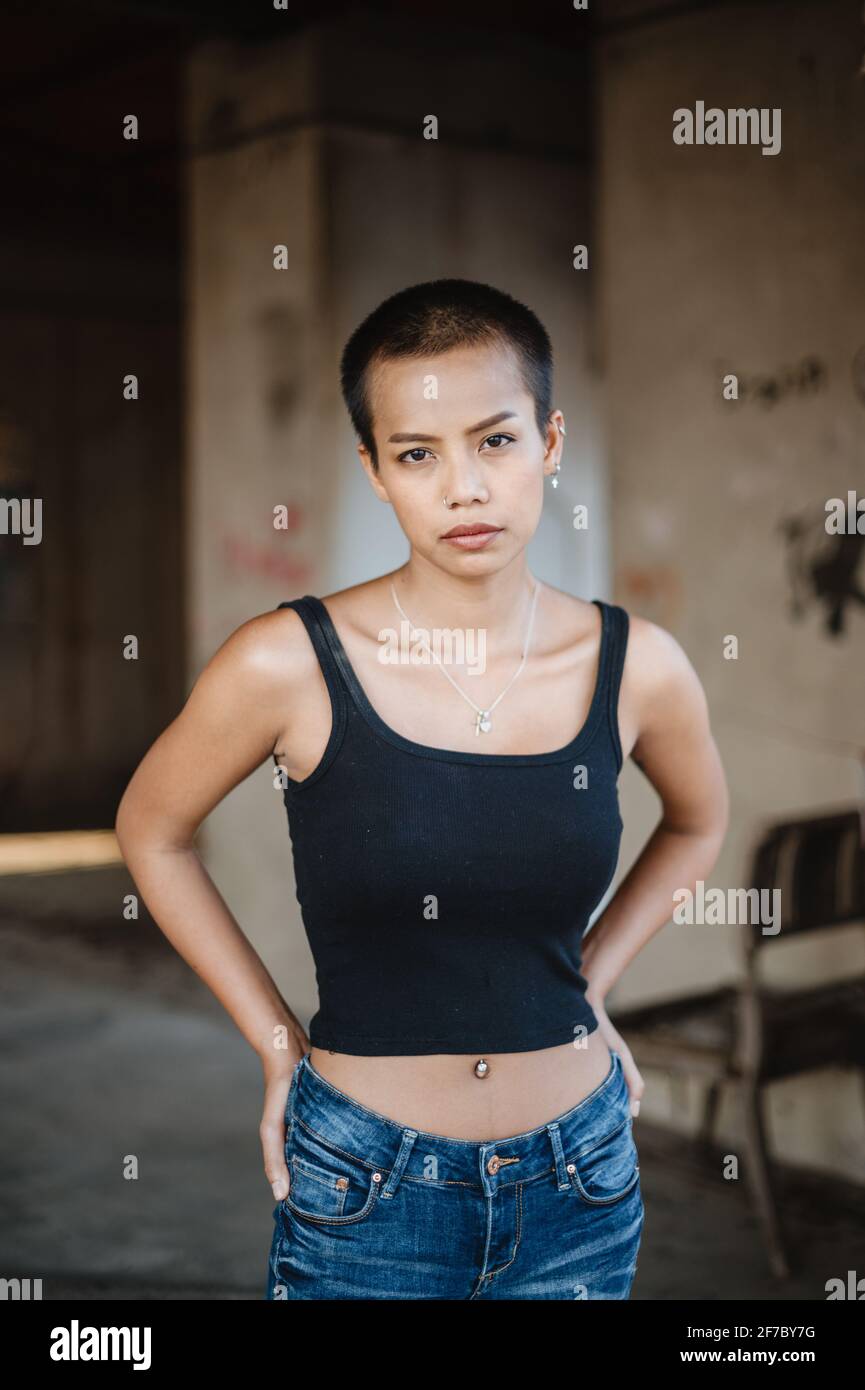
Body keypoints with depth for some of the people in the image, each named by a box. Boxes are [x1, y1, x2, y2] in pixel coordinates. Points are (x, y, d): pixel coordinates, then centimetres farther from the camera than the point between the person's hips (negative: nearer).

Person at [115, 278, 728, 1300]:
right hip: (366, 1190, -2)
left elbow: (697, 821, 13)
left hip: (582, 1186, 3)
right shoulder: (288, 665, -15)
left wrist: (592, 979, 5)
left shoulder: (636, 667, -8)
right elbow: (150, 831, 1)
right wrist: (274, 1042, 0)